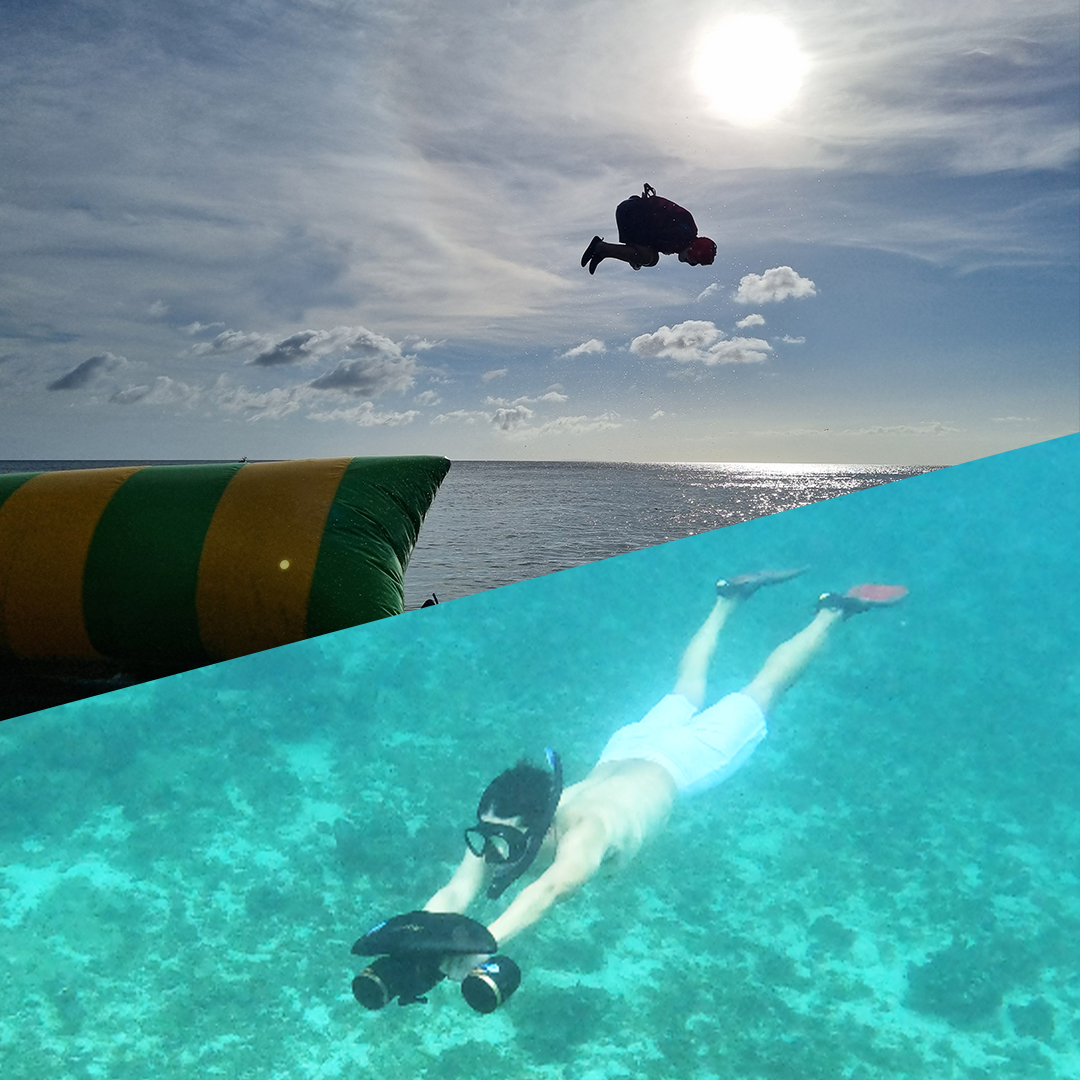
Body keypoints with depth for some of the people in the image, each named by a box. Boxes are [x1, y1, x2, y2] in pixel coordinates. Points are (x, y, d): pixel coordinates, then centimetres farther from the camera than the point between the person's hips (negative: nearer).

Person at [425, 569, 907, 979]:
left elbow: (552, 889, -65)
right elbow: (454, 893, -36)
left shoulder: (584, 832, -47)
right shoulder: (497, 829, -31)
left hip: (674, 763, -5)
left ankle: (832, 611, 35)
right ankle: (728, 600, 53)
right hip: (622, 749, 5)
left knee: (758, 695, 16)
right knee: (685, 694, 33)